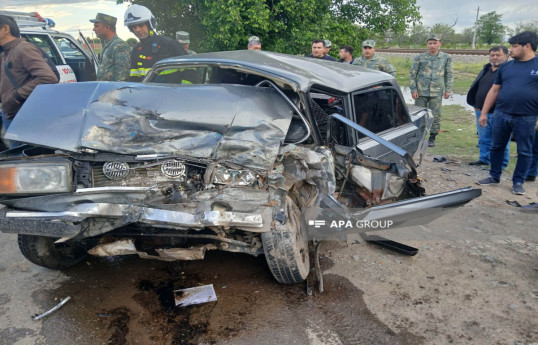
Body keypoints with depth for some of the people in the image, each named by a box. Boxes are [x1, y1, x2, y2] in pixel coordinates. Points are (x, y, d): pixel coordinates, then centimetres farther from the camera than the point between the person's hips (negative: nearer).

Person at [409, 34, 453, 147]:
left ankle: (432, 137, 14)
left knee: (435, 116, 1)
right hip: (421, 92, 0)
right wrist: (413, 89, -3)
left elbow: (449, 74, 12)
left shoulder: (446, 58, 7)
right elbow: (412, 74, 4)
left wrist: (448, 90, 4)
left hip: (437, 92, 0)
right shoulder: (420, 57, 3)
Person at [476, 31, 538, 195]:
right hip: (501, 115, 3)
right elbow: (494, 90, 12)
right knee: (496, 147, 11)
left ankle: (518, 182, 19)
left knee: (524, 152, 6)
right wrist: (483, 113, 8)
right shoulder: (506, 66, 9)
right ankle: (494, 176, 26)